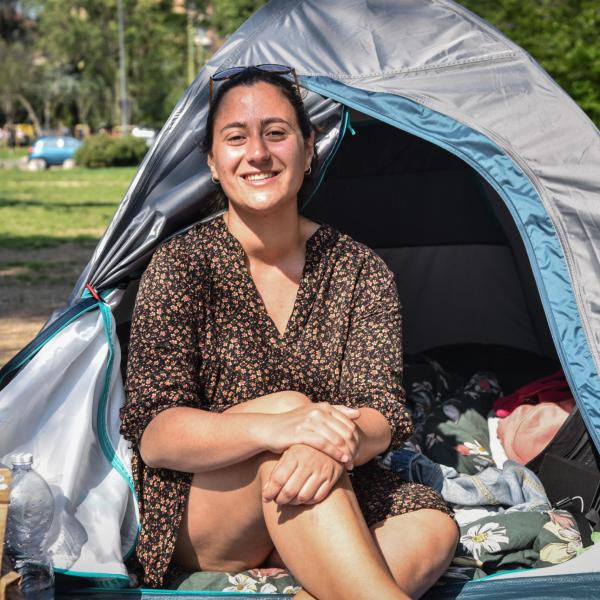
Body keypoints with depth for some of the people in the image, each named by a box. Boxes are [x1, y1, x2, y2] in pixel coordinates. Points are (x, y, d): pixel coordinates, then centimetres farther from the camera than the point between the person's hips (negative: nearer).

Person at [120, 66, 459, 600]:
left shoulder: (360, 270, 1)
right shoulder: (180, 265, -8)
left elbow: (382, 411, -8)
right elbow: (152, 433, -17)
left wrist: (333, 444, -34)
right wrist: (273, 428, -36)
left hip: (327, 510, 4)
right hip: (198, 532, -3)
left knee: (432, 532, -25)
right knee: (285, 402, -32)